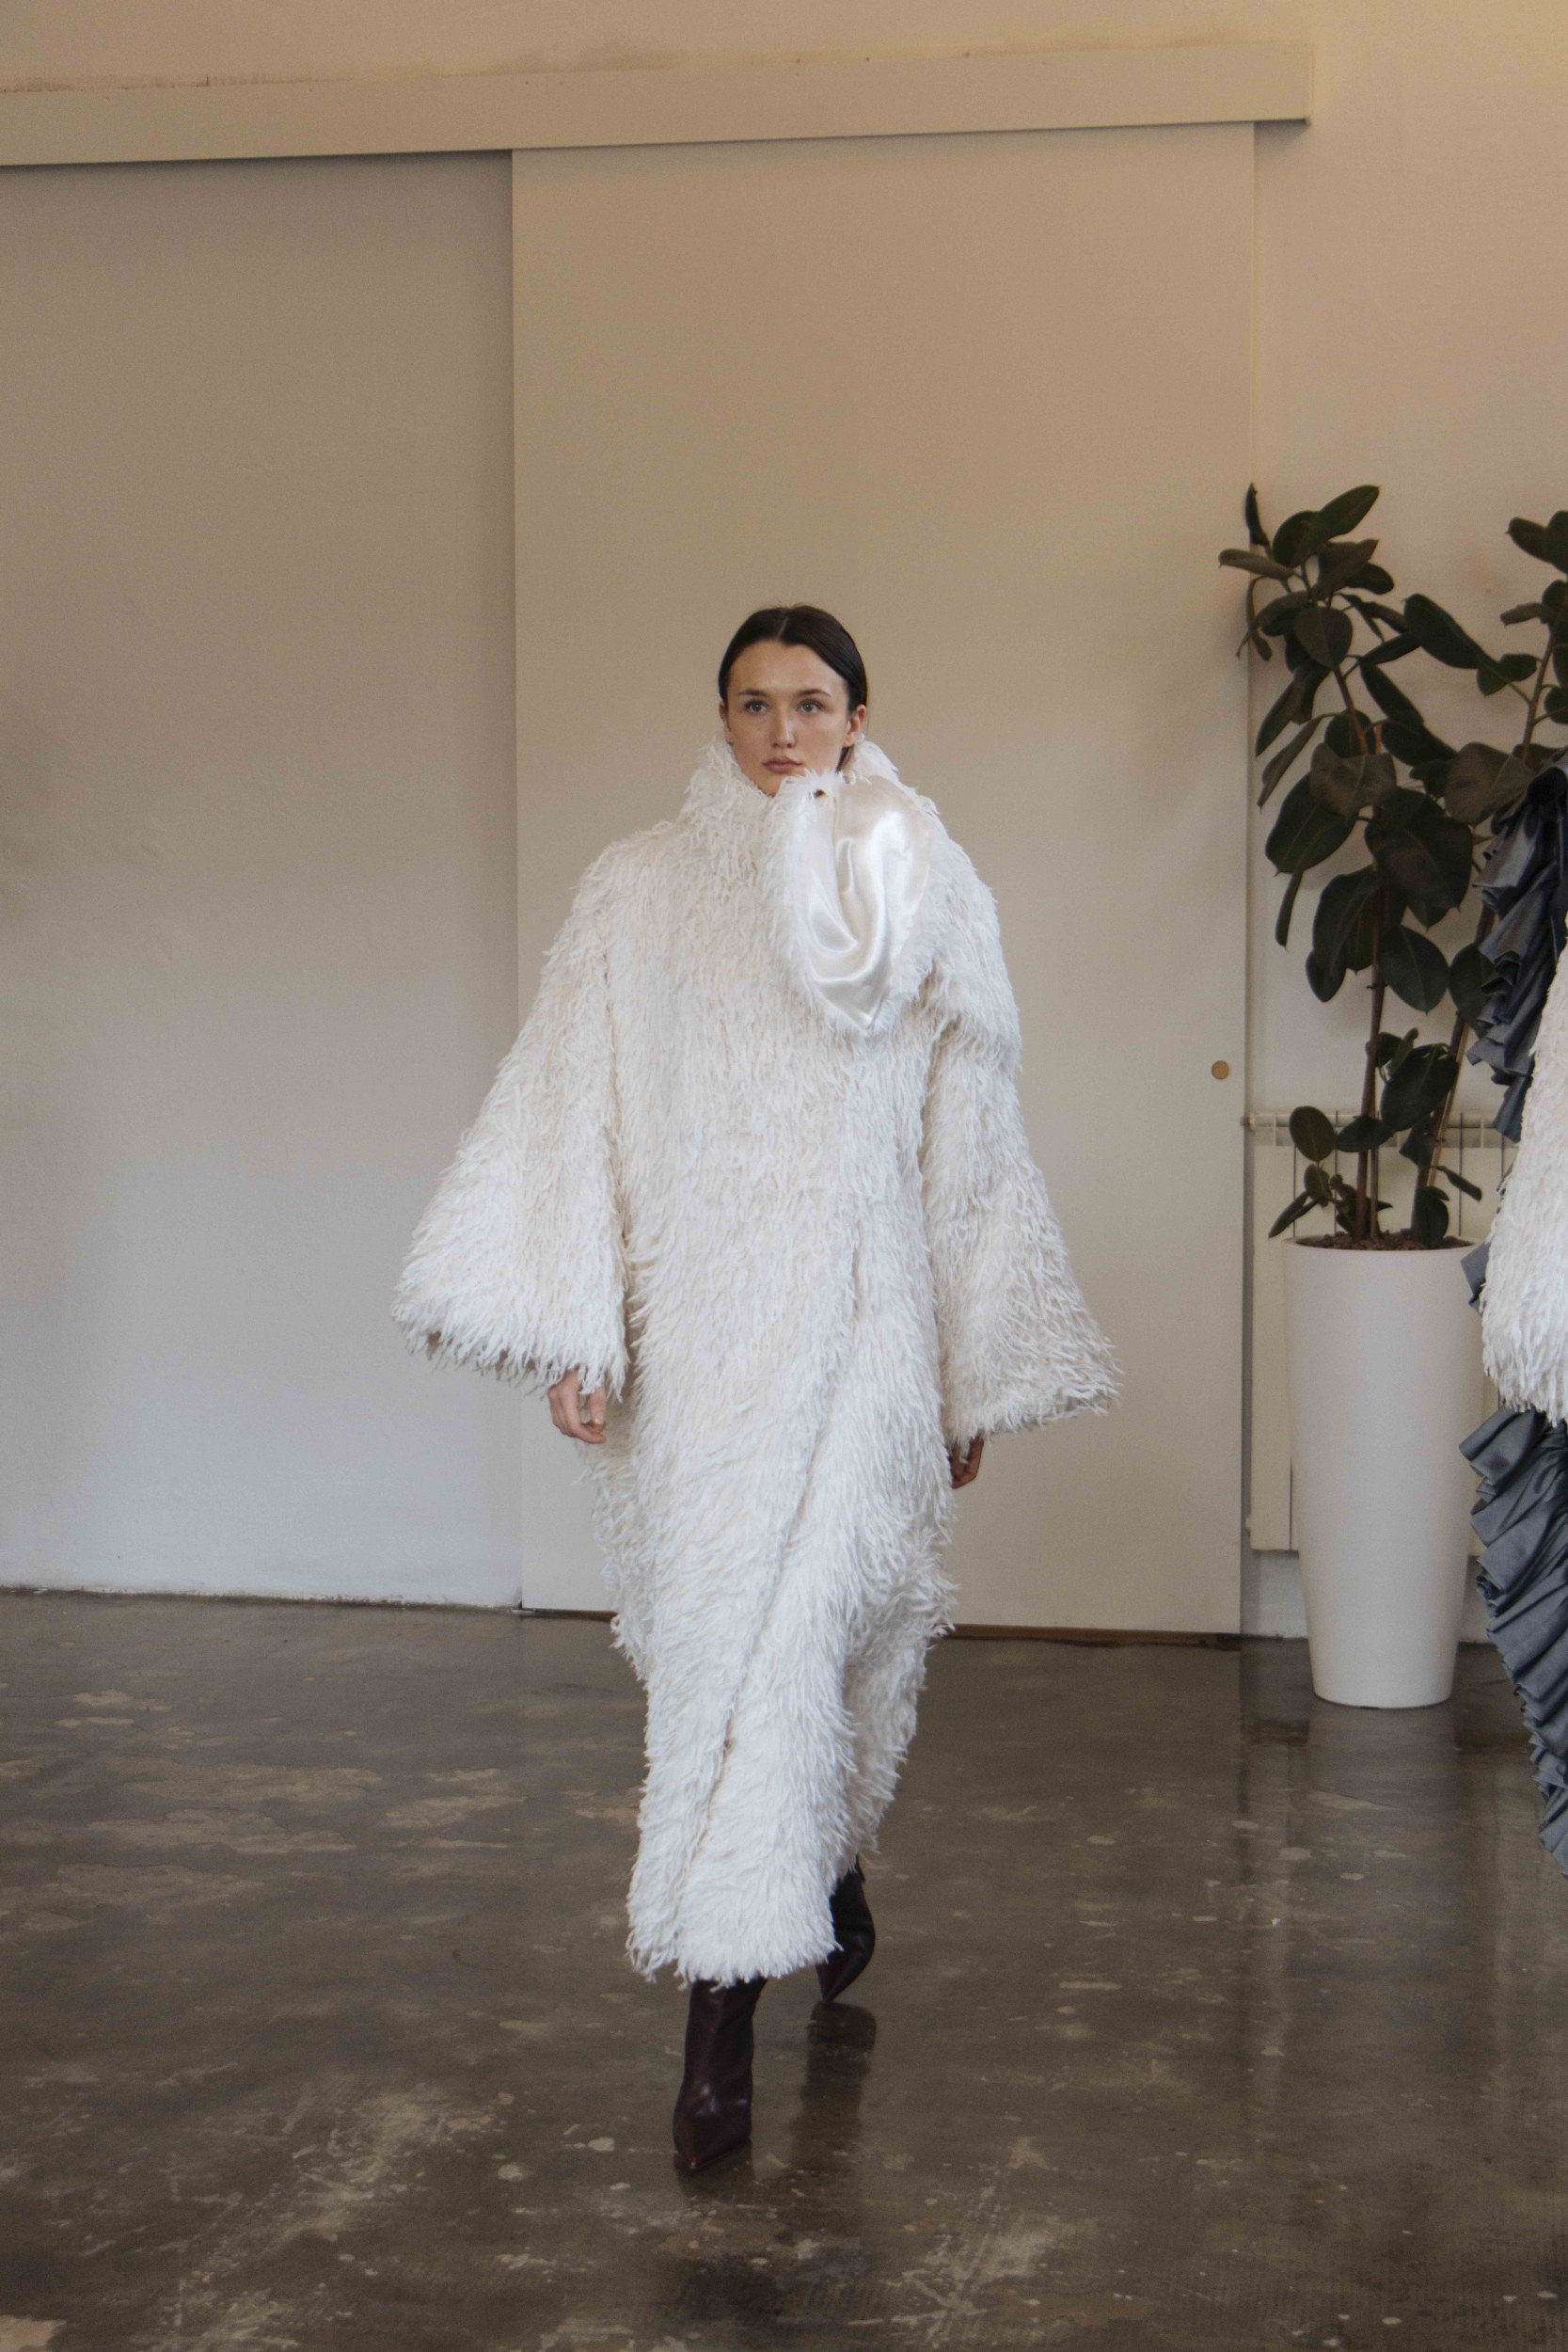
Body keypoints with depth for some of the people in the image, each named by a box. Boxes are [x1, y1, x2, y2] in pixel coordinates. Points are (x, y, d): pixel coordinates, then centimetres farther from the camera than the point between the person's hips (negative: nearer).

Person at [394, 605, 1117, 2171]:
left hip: (853, 1330, -1)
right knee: (716, 1635, 5)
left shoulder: (923, 896, 8)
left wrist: (979, 1373, 11)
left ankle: (724, 2008, -2)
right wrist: (572, 1328, -6)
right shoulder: (640, 893, 6)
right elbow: (574, 1115, 2)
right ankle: (829, 1887, 29)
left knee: (781, 1638, -10)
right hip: (691, 1327, 1)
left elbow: (969, 1153, 11)